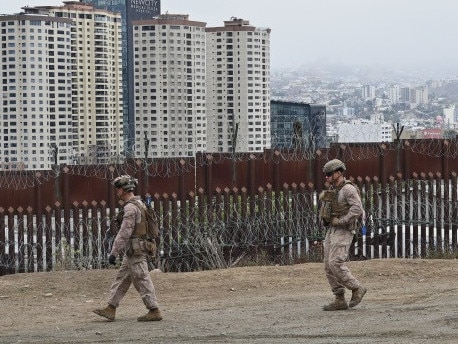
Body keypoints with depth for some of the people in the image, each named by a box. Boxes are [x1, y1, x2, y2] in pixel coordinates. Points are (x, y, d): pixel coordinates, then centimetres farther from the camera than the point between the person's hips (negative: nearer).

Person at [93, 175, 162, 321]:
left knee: (142, 281, -5)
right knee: (121, 279, 12)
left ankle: (154, 311, -2)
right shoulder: (139, 203, 15)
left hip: (135, 251, -10)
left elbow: (124, 233, -22)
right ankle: (110, 309, 15)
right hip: (133, 252, 10)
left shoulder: (130, 207, -18)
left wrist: (114, 253, -21)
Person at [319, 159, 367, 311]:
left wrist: (341, 221, -23)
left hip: (343, 232, -9)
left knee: (335, 264, -18)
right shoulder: (333, 190, 15)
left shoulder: (348, 189, -13)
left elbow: (357, 209, -26)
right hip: (331, 232, 9)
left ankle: (357, 288, -2)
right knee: (329, 267, 2)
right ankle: (340, 301, 5)